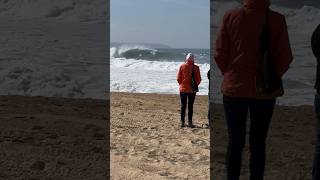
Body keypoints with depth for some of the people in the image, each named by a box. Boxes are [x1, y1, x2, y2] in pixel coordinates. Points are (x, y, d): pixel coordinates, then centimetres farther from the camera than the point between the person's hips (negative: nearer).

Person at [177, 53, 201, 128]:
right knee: (190, 106, 5)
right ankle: (190, 122, 5)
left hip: (183, 89, 1)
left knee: (183, 106, 8)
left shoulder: (182, 66, -5)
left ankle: (182, 122, 9)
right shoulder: (196, 68, -8)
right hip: (192, 90, -1)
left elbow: (178, 78, -3)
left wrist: (181, 85, 11)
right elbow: (199, 79, -4)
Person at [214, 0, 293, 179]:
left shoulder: (231, 16, -7)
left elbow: (220, 54, -3)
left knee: (235, 141, 9)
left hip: (234, 89, 1)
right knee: (258, 143, 9)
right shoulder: (277, 20, -8)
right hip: (264, 92, 0)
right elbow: (285, 57, -3)